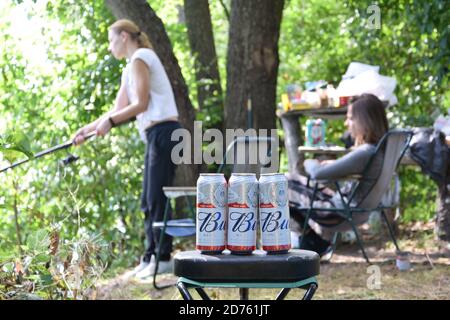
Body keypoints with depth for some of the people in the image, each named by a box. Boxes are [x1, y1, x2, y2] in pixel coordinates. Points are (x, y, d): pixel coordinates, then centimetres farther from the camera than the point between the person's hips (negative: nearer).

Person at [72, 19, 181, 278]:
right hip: (156, 135, 10)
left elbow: (141, 104, -14)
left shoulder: (140, 59, -7)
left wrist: (109, 122, -9)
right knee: (149, 201, 11)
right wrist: (88, 129, 20)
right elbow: (119, 110, 24)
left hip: (164, 132, -10)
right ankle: (151, 257, 16)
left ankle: (164, 258, -4)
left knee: (156, 198, -8)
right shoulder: (130, 69, 21)